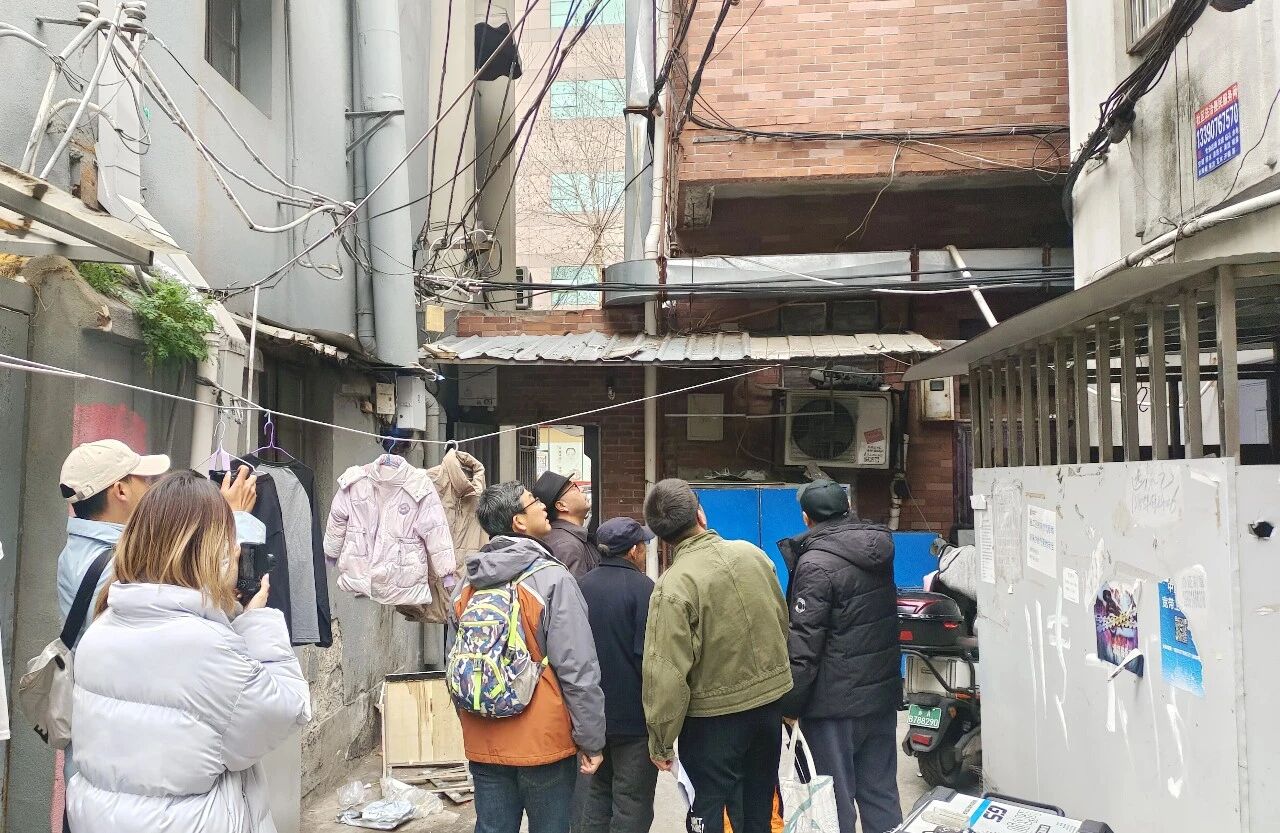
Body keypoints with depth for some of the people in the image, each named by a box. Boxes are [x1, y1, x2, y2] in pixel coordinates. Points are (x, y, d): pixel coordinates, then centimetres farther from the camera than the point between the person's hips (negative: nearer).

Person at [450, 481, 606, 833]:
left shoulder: (465, 586, 4)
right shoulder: (552, 579, -14)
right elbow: (578, 669, -16)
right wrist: (591, 739, -8)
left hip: (483, 743, 5)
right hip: (543, 740, -5)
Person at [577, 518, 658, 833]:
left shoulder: (582, 585, 3)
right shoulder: (642, 587, -16)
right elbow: (649, 654, -21)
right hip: (633, 713, -6)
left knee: (599, 790, 21)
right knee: (632, 802, 4)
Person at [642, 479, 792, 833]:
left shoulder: (674, 585, -21)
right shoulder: (752, 554, -4)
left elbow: (667, 672, -21)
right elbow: (782, 622, 8)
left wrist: (661, 741, -10)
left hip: (714, 716, -5)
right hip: (770, 698, 6)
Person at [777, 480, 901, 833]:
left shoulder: (816, 563, -17)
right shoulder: (878, 548, 5)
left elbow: (804, 642, -19)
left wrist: (789, 703, -12)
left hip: (837, 699, -7)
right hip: (883, 693, 7)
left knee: (837, 800, 4)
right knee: (881, 793, 15)